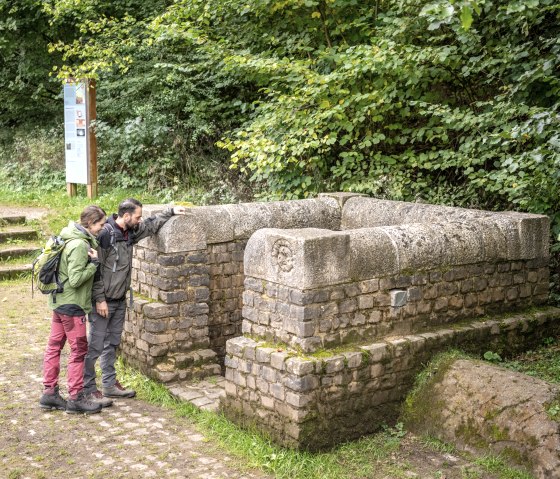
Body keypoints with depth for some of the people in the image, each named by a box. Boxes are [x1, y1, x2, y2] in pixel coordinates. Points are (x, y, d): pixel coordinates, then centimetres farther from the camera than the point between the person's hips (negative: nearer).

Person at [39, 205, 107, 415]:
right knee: (79, 350, -1)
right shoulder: (79, 245, -21)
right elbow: (75, 279, -23)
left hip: (60, 301, 10)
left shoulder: (75, 239, 8)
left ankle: (50, 393, 22)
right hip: (71, 304, -9)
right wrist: (94, 262, -16)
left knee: (54, 346, 13)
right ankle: (76, 399, 6)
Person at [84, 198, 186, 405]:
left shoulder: (130, 231, 3)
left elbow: (152, 224, 23)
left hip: (120, 300, 9)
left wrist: (171, 211, 17)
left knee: (112, 344, 16)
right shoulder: (105, 234, -20)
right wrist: (99, 299, -19)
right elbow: (95, 269, -19)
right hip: (103, 301, -9)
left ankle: (110, 384, 27)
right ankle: (89, 389, 8)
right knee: (95, 346, -1)